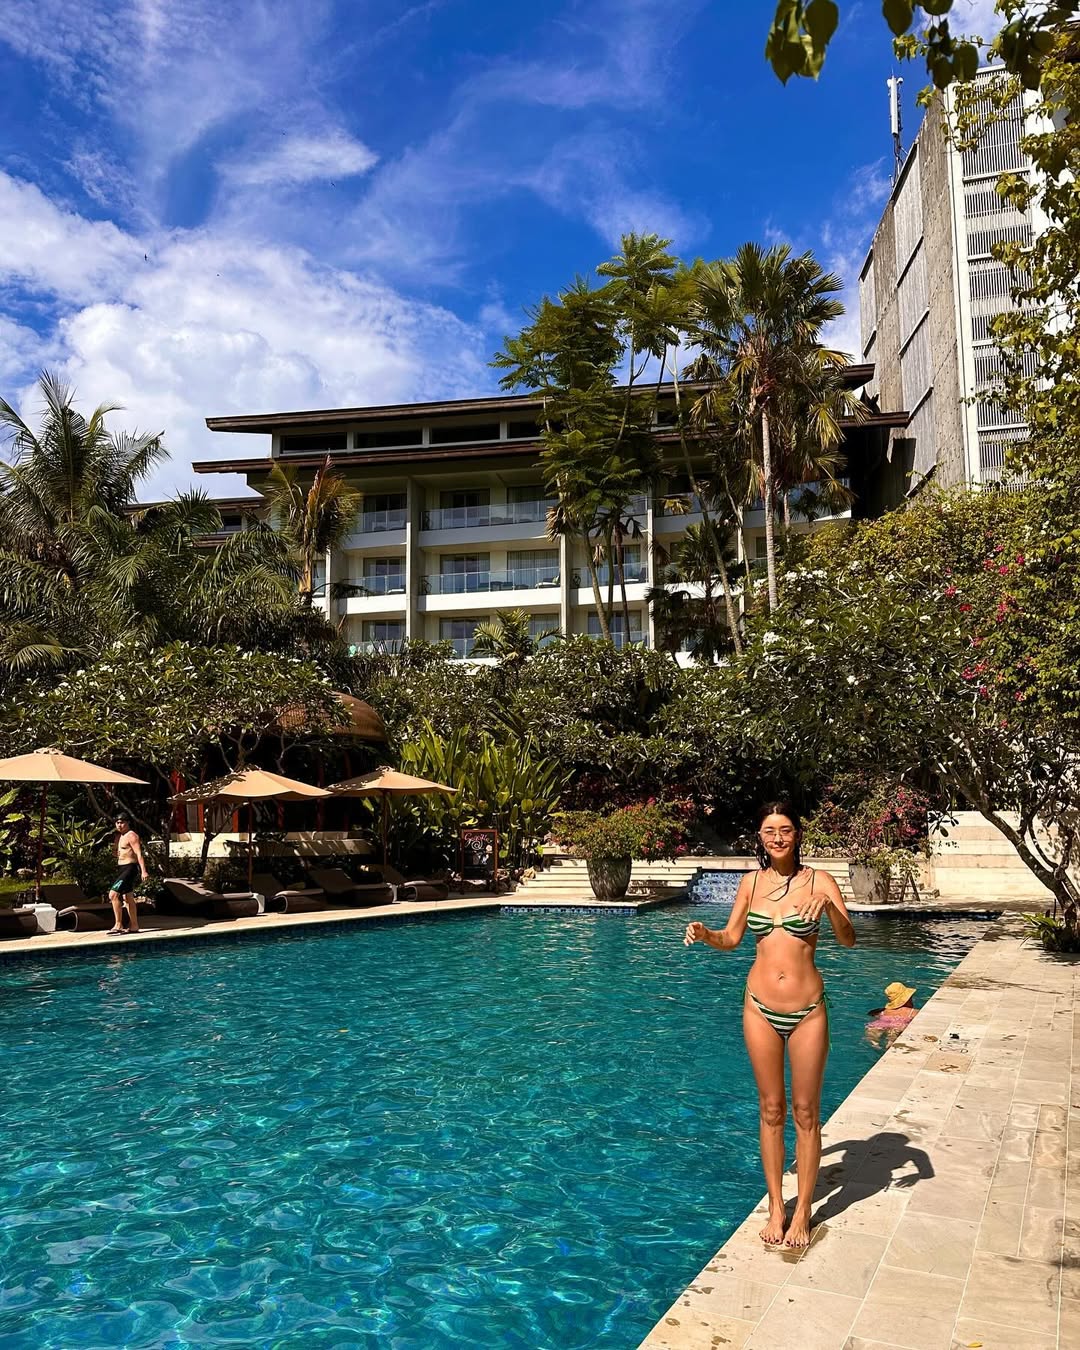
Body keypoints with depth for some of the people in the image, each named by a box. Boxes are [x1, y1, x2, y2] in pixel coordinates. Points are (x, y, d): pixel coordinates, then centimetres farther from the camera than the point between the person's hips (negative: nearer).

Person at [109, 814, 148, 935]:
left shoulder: (131, 836, -11)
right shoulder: (119, 836, 17)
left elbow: (139, 854, -20)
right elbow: (117, 854, 19)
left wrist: (143, 871, -29)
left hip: (130, 868, -10)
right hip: (123, 869, 10)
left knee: (113, 894, -17)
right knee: (128, 898, 13)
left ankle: (118, 925, -15)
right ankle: (134, 926, 19)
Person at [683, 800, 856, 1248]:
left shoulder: (818, 881, -8)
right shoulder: (751, 882, 1)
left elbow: (848, 940, -17)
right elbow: (731, 938, 10)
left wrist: (829, 906, -35)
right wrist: (704, 933, -11)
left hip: (807, 1011, -2)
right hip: (760, 1008, 2)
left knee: (805, 1113, 9)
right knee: (770, 1110, 13)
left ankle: (803, 1211, 25)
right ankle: (776, 1206, 27)